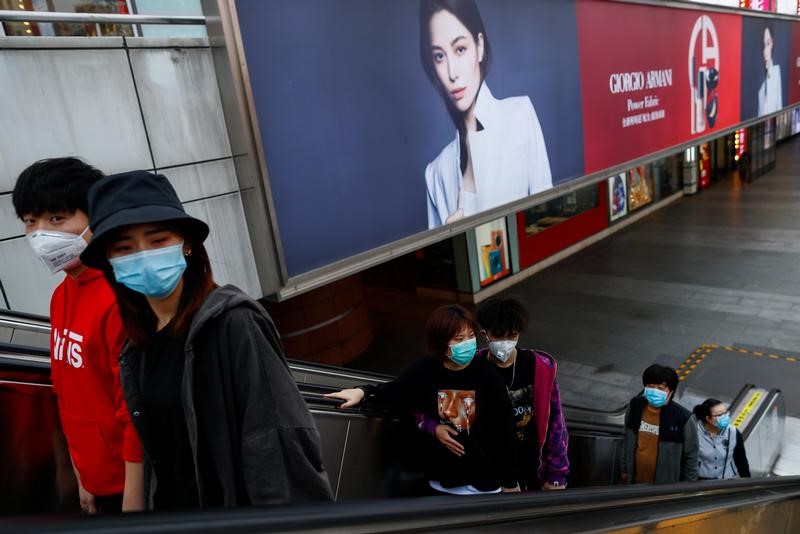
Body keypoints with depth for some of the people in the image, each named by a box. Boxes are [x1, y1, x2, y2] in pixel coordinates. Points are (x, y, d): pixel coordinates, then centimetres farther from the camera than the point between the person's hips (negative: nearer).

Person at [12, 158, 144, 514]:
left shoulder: (121, 298, -24)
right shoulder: (62, 296, 4)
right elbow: (70, 397, 11)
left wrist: (134, 502, -15)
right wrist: (84, 478, 15)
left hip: (132, 485, -7)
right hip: (98, 483, 8)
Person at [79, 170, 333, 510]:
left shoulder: (233, 323, -23)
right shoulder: (138, 344, 0)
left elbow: (281, 442, -26)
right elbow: (156, 445, 9)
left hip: (241, 506, -6)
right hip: (171, 502, 7)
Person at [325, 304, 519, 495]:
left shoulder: (485, 373, -17)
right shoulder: (425, 370, -12)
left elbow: (503, 429, -11)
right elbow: (394, 391, 5)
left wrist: (510, 482, -6)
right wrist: (363, 392, -15)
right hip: (442, 481, 2)